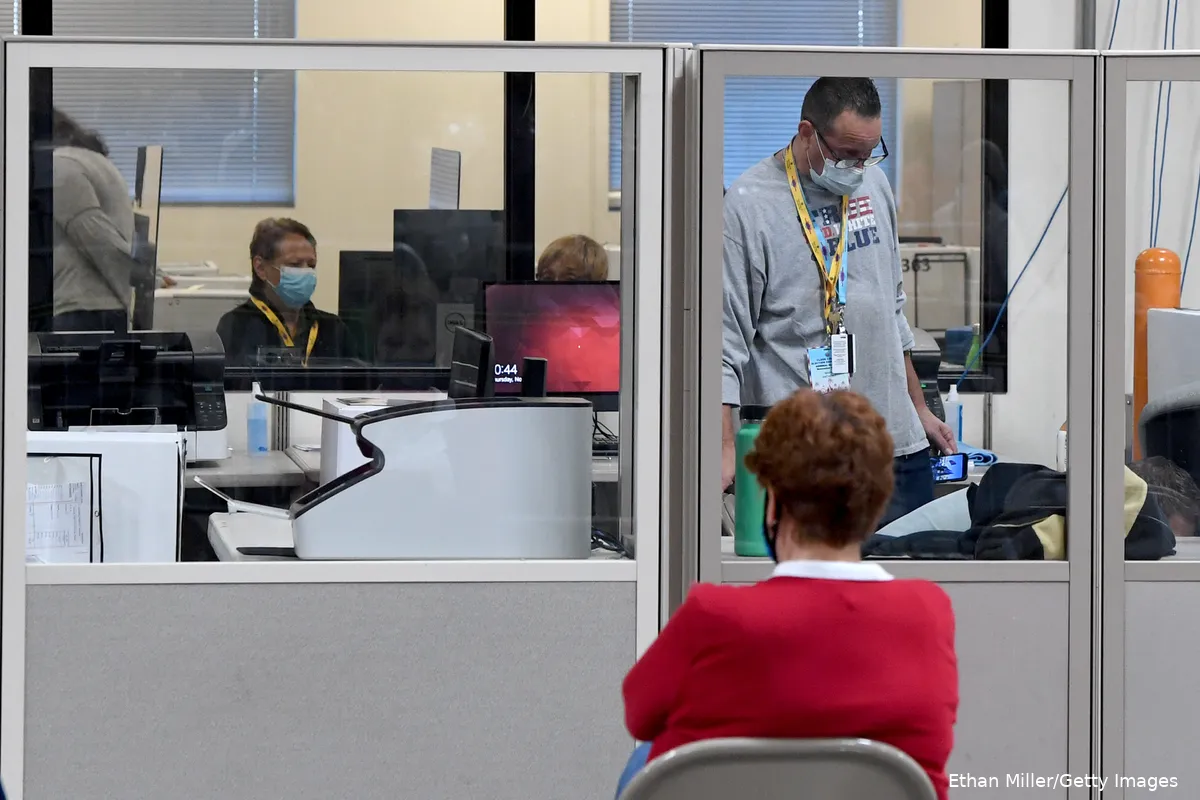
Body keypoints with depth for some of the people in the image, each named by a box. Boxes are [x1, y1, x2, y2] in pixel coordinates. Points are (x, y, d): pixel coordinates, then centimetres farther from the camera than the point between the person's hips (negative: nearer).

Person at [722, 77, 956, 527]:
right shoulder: (749, 203, -9)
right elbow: (725, 339, -10)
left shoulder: (872, 182, 12)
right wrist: (725, 447, -17)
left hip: (898, 441, 6)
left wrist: (918, 408, 24)